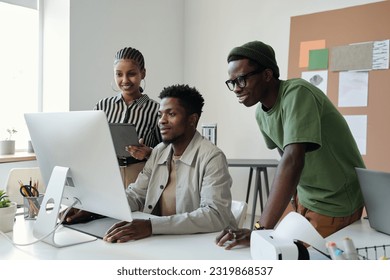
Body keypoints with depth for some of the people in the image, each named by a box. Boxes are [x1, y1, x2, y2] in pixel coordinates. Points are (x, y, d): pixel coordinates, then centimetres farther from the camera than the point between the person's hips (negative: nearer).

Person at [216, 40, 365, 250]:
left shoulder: (296, 93, -27)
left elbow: (293, 160, -38)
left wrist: (261, 229, -42)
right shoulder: (261, 113, -3)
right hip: (305, 199, 7)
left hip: (335, 204, -7)